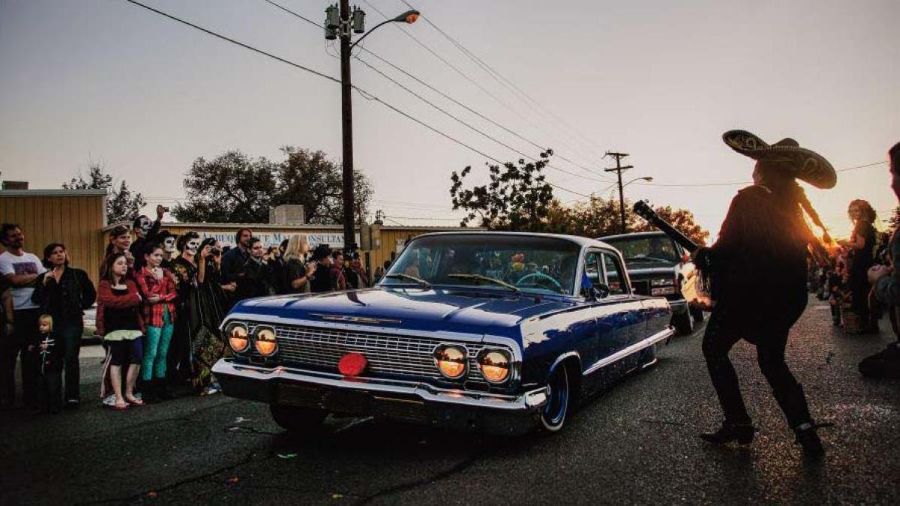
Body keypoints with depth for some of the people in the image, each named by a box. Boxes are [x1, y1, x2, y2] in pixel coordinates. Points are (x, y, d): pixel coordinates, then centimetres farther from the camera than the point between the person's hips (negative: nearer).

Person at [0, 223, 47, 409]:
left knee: (31, 353, 10)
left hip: (36, 310, 5)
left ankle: (31, 394, 17)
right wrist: (36, 277, -3)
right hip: (17, 312, -4)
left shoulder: (33, 258, 15)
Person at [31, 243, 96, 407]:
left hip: (72, 322, -3)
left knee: (71, 359, -7)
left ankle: (72, 396, -5)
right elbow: (36, 300, 3)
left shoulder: (78, 274, 4)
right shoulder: (43, 277, 11)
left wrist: (80, 308, 4)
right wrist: (44, 282, -8)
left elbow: (91, 294, 11)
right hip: (51, 323, 3)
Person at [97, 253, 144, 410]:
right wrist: (133, 297, -4)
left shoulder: (130, 283, 16)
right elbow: (112, 301, -17)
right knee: (116, 361, -1)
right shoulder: (104, 285, 1)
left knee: (137, 359, 0)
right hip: (115, 328, -5)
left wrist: (141, 325, -9)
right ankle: (118, 397, 6)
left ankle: (129, 393, 16)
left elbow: (137, 303, 5)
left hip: (133, 326, 5)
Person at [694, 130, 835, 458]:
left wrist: (704, 257, 4)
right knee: (772, 361, 19)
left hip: (746, 292, -6)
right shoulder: (795, 206, 9)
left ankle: (738, 423, 5)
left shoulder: (748, 199, -10)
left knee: (714, 349, 11)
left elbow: (728, 246, -16)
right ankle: (804, 428, 3)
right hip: (788, 296, 7)